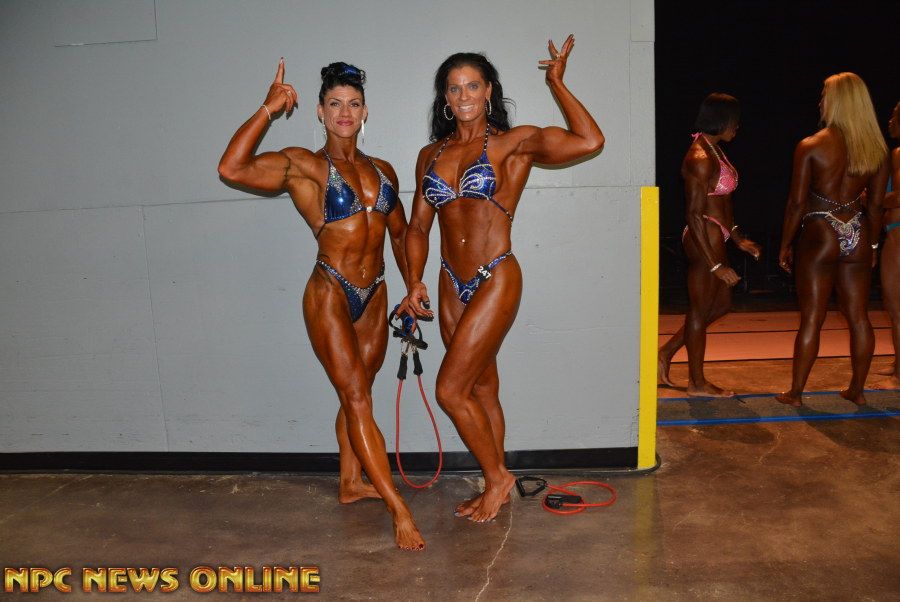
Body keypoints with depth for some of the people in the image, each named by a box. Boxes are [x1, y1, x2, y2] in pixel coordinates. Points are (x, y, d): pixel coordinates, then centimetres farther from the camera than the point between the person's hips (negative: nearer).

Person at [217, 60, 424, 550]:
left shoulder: (382, 170, 10)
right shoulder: (304, 166, -6)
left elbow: (400, 233, 20)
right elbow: (232, 168, -20)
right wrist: (267, 111, -19)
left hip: (373, 295, 6)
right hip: (329, 295, -6)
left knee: (355, 394, 16)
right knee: (357, 399, -5)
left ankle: (350, 485, 33)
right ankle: (399, 510, -2)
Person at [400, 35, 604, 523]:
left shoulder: (514, 143, -5)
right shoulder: (431, 154, 10)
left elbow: (589, 141, -18)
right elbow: (418, 226, 11)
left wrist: (556, 82, -8)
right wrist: (415, 283, -1)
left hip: (495, 281, -6)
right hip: (452, 285, 6)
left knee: (450, 390, -8)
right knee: (481, 389, 15)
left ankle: (497, 476, 16)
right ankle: (497, 486, 32)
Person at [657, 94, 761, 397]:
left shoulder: (714, 149, 12)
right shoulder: (700, 158, -19)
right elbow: (694, 215, -22)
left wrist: (738, 238, 19)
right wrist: (716, 264, -22)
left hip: (715, 239, 10)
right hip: (705, 240, -10)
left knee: (721, 304, 19)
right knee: (700, 311, 2)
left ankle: (666, 353, 26)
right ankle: (697, 383, 18)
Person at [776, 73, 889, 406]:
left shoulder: (810, 147, -9)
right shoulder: (877, 149, 4)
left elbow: (797, 203, -9)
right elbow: (876, 204, 7)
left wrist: (785, 246, 0)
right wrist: (872, 244, 18)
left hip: (819, 235, -4)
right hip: (858, 235, 4)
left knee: (811, 319, 1)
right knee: (859, 316, 13)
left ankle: (795, 392, 10)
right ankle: (857, 390, 23)